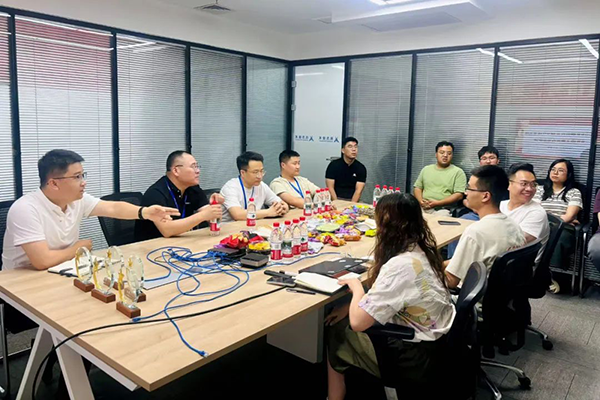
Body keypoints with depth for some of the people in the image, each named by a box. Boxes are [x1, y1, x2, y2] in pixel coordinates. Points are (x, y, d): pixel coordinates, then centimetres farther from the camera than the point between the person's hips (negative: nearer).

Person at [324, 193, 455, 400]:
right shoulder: (420, 249, -3)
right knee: (339, 320, 17)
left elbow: (357, 322, -26)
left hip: (415, 354, -8)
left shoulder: (400, 266, -31)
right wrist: (352, 306, 3)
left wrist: (356, 286, -10)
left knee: (336, 333, 11)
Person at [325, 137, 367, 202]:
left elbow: (358, 190, -4)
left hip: (353, 200, 2)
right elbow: (330, 188, -5)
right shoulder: (334, 165, 0)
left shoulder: (361, 168, 3)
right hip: (336, 199, -2)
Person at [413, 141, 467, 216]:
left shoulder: (458, 172, 6)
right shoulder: (426, 169, 19)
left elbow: (459, 195, -3)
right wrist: (420, 201, -5)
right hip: (423, 207, 3)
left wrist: (437, 203, -14)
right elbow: (417, 188, 18)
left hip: (443, 209, -3)